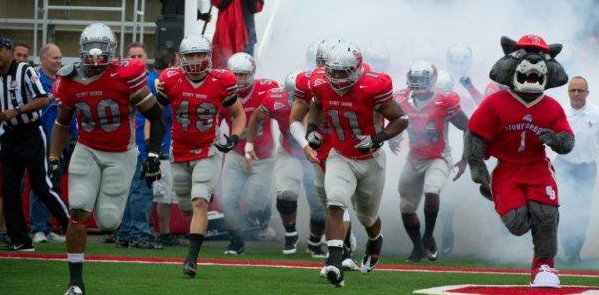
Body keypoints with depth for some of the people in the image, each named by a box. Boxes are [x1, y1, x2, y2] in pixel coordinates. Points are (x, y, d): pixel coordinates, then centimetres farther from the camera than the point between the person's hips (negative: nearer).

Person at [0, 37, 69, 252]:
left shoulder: (25, 71, -9)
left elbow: (43, 100, -18)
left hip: (30, 135, -7)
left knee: (42, 187, -9)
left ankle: (70, 225, 3)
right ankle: (19, 241, 10)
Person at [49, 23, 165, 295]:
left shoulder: (125, 76, -17)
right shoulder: (71, 82, -5)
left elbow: (156, 117, -9)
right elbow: (61, 124, 13)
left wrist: (153, 155, -13)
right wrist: (54, 158, 6)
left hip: (121, 154, -2)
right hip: (87, 150, 2)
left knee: (107, 221, -7)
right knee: (78, 211, -14)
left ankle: (110, 209, 35)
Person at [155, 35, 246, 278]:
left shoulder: (221, 83, -10)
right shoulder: (171, 81, -10)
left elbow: (238, 114, 6)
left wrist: (234, 137, -12)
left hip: (207, 152, -2)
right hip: (179, 154, 2)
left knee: (200, 203, -17)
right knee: (187, 208, 14)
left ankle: (192, 257, -18)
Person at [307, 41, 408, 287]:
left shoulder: (371, 89, -26)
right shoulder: (323, 87, -12)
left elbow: (401, 120, -18)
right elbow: (316, 104, 15)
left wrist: (377, 139, -31)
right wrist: (311, 128, -3)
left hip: (370, 160, -2)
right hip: (340, 158, 2)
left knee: (367, 216, 19)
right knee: (335, 204, -26)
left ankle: (375, 243, 55)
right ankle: (334, 262, -35)